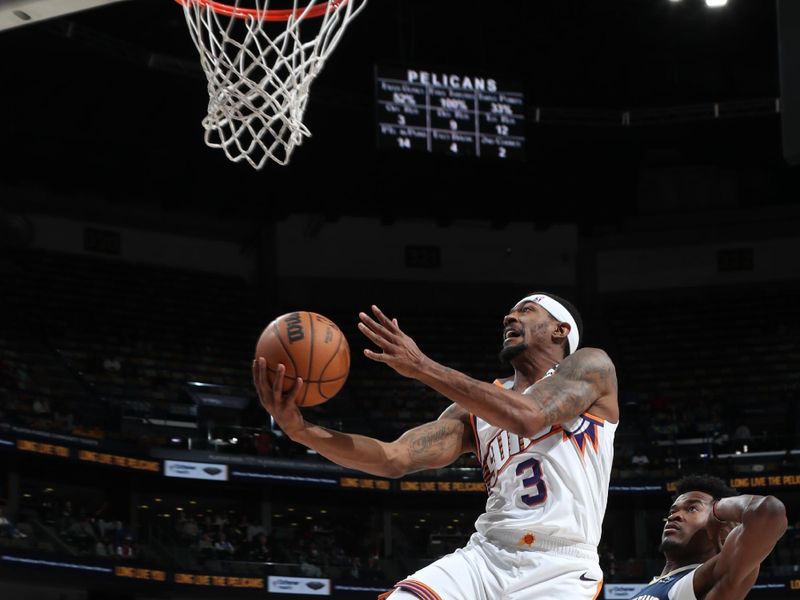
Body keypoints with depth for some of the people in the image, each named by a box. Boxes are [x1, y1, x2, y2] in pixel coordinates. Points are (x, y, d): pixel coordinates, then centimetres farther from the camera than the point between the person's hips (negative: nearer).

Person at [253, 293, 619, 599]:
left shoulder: (591, 367, 5)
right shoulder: (476, 407, 17)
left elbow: (527, 418, -16)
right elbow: (395, 459, 4)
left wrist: (421, 366, -16)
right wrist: (302, 431, -12)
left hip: (561, 570, -5)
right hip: (485, 556, 5)